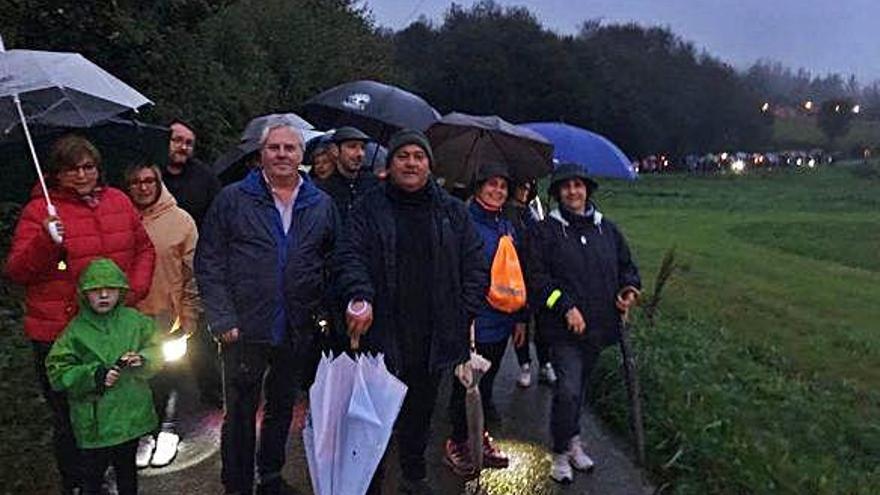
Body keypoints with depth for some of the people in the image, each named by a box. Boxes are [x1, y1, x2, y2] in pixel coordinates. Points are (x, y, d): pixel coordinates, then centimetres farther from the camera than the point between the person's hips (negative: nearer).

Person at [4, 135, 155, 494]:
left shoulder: (118, 201, 6)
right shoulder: (40, 209, -7)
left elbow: (144, 248, 15)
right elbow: (16, 271, -9)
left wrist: (136, 289, 0)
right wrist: (46, 242, -26)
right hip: (59, 333, -4)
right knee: (70, 417, 10)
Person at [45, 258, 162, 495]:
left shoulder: (134, 320, -2)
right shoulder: (76, 330, -9)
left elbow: (156, 351, 5)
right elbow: (57, 372, -9)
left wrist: (141, 360, -15)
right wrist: (94, 376, -21)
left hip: (132, 413, 3)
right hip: (95, 420, -2)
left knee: (127, 468, 21)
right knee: (94, 471, 9)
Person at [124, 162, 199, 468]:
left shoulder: (181, 220, -6)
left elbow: (194, 275, -4)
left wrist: (188, 319, -6)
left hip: (169, 319, -2)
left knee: (169, 376, 11)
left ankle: (168, 428, 32)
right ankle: (144, 433, 32)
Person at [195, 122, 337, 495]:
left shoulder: (322, 206, 4)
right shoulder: (233, 199, -3)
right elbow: (208, 263, -4)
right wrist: (222, 319, -10)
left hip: (298, 333, 3)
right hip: (245, 331, -2)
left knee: (282, 409, 19)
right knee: (240, 413, 9)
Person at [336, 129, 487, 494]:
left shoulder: (452, 211, 8)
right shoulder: (370, 208, 2)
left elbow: (475, 267, 8)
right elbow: (351, 256, -7)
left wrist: (464, 315, 0)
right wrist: (359, 297, -25)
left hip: (434, 338, 3)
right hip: (382, 334, -2)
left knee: (420, 410, 19)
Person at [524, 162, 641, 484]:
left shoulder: (606, 229, 9)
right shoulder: (545, 231, -5)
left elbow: (626, 265, 20)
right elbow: (536, 277, -11)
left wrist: (629, 288, -1)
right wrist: (566, 307, -18)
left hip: (598, 324, 5)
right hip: (563, 328, -5)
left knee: (580, 385, 18)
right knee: (568, 389, -11)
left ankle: (569, 441, 36)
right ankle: (563, 451, 11)